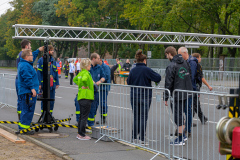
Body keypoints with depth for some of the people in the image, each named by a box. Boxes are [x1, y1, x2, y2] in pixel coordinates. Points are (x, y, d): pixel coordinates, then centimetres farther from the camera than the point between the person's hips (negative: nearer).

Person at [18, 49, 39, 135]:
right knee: (28, 110, -7)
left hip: (28, 92, 11)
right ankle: (24, 128, -3)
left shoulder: (26, 64, 17)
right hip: (28, 92, -11)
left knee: (26, 110, 17)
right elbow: (27, 79, -24)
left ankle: (22, 126, 24)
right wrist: (32, 88, -25)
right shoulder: (25, 66, -16)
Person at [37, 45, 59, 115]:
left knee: (51, 100, 8)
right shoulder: (41, 60, -5)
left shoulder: (53, 60, 12)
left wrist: (57, 83, 10)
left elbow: (56, 72, 15)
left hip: (52, 84, 5)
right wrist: (39, 83, -11)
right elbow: (39, 72, -6)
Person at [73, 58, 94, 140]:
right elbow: (84, 79, -36)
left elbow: (75, 79, 28)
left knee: (82, 116, 16)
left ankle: (79, 133, 22)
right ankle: (82, 135, 2)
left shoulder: (80, 73, 12)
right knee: (84, 117, -3)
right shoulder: (86, 73, -14)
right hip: (86, 97, -9)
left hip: (80, 97, 9)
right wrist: (87, 86, -19)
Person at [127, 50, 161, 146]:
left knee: (136, 117, 12)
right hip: (145, 96, -4)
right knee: (143, 118, -1)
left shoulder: (133, 70, 1)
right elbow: (158, 78, -9)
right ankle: (142, 140, -2)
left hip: (134, 96, 4)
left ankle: (134, 138, 16)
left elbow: (128, 82, 10)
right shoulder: (146, 70, -11)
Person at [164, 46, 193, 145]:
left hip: (176, 95, -8)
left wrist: (166, 98, -8)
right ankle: (183, 135, 24)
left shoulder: (171, 66, -14)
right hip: (186, 93, 8)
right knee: (179, 114, 19)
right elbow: (189, 77, 16)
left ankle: (180, 139, 5)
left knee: (177, 116, 0)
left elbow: (168, 84, -13)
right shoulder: (185, 63, 9)